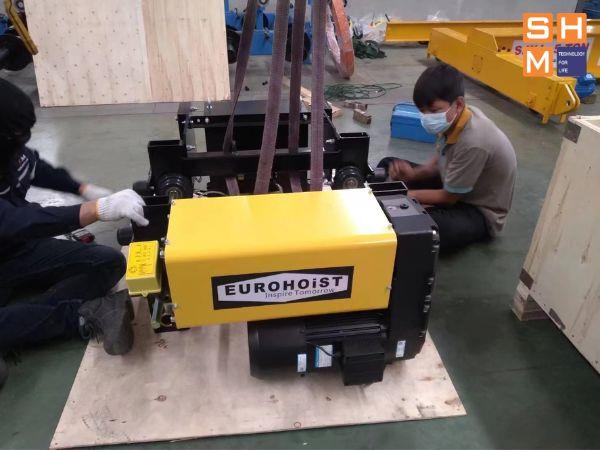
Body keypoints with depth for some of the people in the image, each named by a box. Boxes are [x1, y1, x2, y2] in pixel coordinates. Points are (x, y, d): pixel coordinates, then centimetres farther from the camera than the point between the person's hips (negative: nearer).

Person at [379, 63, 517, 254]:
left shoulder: (473, 142, -34)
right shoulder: (453, 118, -12)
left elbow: (448, 198, -22)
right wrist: (413, 174, -13)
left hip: (480, 212, -8)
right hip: (451, 188, 8)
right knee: (388, 166, 5)